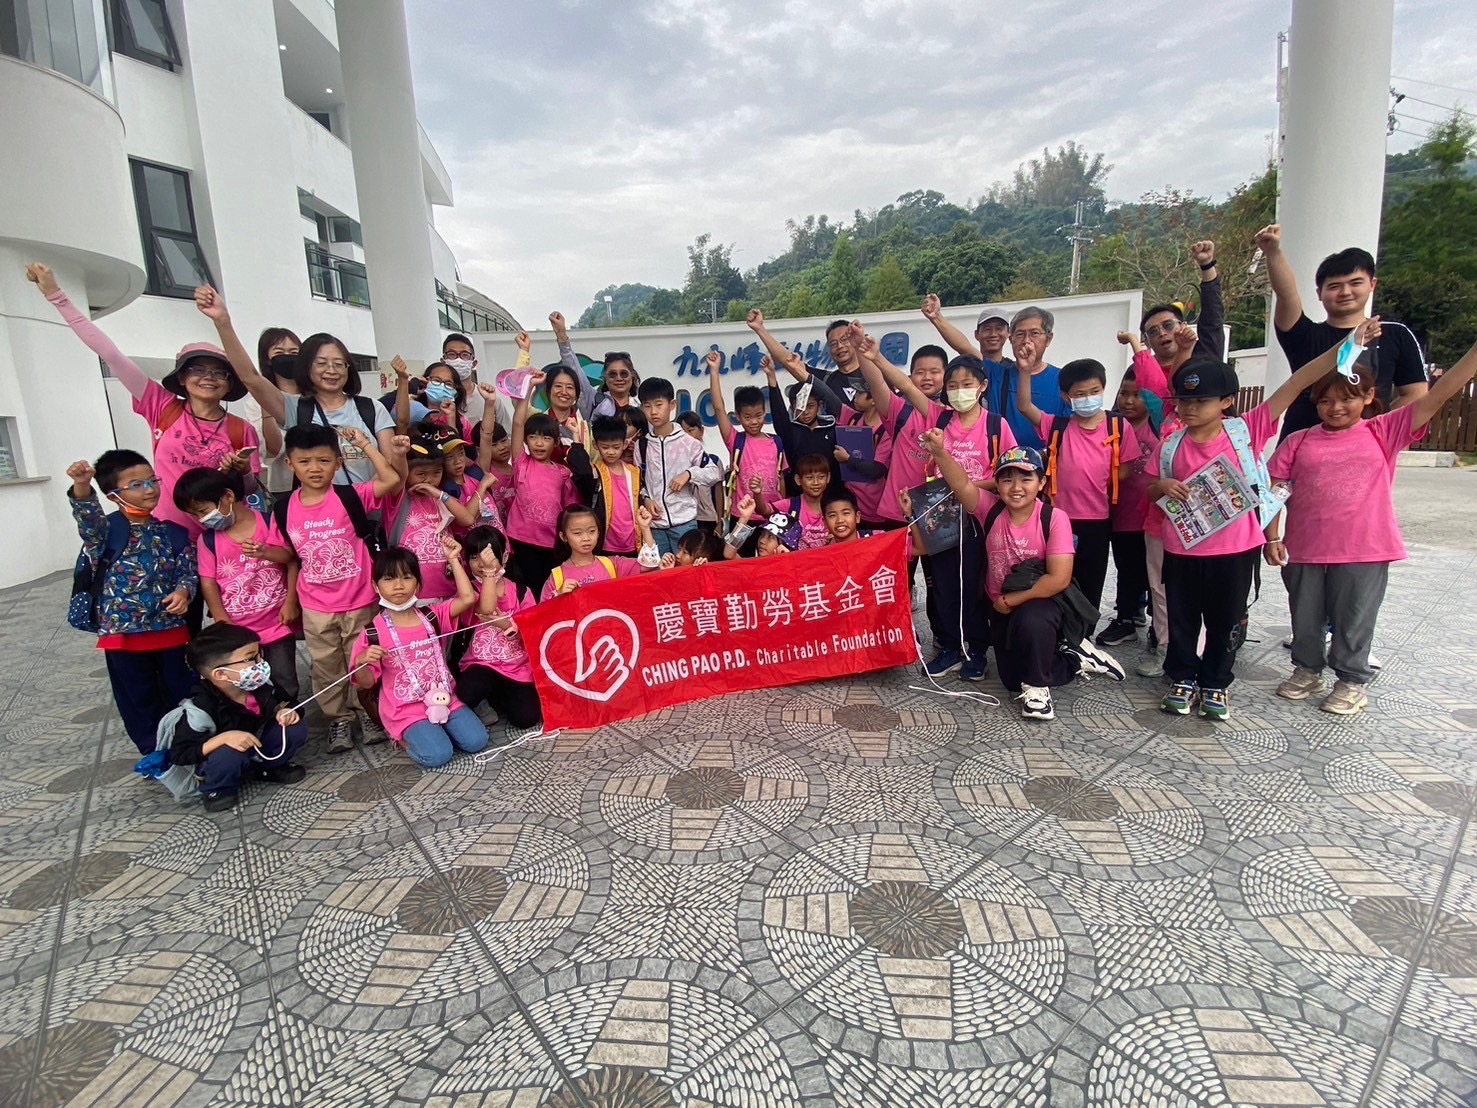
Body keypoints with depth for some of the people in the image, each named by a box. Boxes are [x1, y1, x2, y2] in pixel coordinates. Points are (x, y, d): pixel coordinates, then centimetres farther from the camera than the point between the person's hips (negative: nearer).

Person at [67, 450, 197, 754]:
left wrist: (183, 591, -17)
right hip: (124, 632, -2)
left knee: (182, 694, 13)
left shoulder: (172, 531, 2)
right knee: (140, 699, 12)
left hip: (172, 627, 2)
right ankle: (156, 753, 27)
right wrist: (81, 488, -49)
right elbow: (89, 520, -30)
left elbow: (188, 569, 4)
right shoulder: (108, 529, -7)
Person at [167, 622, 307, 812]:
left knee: (296, 729, -15)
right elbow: (179, 754, -25)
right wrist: (223, 738, -38)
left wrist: (284, 711, -20)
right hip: (222, 761, -4)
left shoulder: (262, 685, -16)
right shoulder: (200, 708, -29)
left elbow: (282, 702, 4)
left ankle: (269, 767, 11)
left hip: (258, 749, 4)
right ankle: (217, 789, -3)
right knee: (229, 754, -36)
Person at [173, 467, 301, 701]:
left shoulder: (270, 524, -8)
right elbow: (208, 583, -3)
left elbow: (292, 562, -5)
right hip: (236, 627, 2)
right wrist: (223, 622, -9)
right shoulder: (207, 540, -3)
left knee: (285, 683, 11)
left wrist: (291, 602, -10)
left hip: (277, 621, -2)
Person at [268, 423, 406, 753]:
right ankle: (338, 719, 32)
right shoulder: (284, 509, -3)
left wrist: (365, 444, -20)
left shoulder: (351, 497, -13)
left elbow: (392, 480, -26)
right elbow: (286, 552, 9)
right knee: (326, 668, 15)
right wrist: (262, 551, -10)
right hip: (315, 607, 3)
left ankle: (370, 713, 32)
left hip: (360, 601, -3)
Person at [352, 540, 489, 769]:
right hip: (406, 709, -3)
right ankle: (404, 736, 8)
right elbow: (366, 682, -4)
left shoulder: (431, 616, 1)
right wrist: (361, 662, -26)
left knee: (476, 741, -11)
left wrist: (453, 560, -10)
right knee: (437, 755, -22)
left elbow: (467, 598, -11)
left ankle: (436, 728, 15)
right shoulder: (373, 633, -8)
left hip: (444, 698, 4)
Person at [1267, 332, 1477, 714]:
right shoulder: (1299, 442, 0)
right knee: (1305, 618, 15)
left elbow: (1437, 395, -7)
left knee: (1353, 621, 11)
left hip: (1363, 552, -1)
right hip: (1304, 549, 1)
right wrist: (1272, 537, -6)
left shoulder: (1383, 432, 1)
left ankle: (1352, 682, 29)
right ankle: (1308, 671, 35)